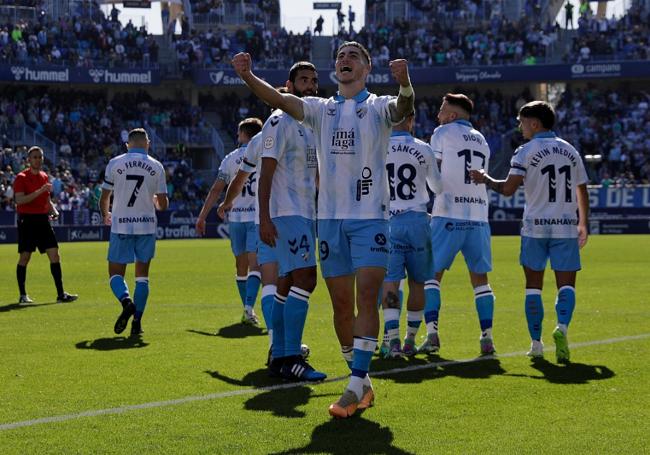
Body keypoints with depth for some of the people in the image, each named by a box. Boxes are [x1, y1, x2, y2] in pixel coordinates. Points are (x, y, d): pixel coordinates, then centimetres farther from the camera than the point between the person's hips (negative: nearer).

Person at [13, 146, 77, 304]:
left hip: (43, 220, 6)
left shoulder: (44, 177, 14)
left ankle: (61, 294, 1)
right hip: (27, 221, -6)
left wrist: (54, 211, 4)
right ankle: (22, 295, 8)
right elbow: (19, 200, -18)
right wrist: (40, 191, -23)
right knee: (24, 257, -1)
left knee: (55, 255, -1)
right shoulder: (21, 177, -6)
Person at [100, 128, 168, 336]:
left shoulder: (115, 164, 0)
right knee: (142, 276, 9)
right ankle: (137, 321, 0)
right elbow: (163, 204, 3)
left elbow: (104, 198, 4)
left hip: (121, 227, -1)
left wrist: (106, 215, 25)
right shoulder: (156, 167, 2)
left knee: (115, 274, 6)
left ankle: (126, 300, -23)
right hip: (146, 227, 1)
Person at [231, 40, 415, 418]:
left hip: (370, 218, -4)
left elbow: (403, 108, -22)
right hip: (330, 218, 4)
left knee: (367, 299, -14)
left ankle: (355, 387, -17)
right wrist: (248, 76, -20)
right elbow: (280, 100, -4)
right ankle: (364, 384, 17)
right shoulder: (321, 109, 11)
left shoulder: (378, 107, 1)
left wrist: (405, 85, -44)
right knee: (342, 305, 5)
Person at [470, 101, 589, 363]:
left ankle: (536, 342, 7)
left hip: (535, 227, -2)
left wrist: (485, 179, 6)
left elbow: (508, 189, -11)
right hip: (566, 226, 2)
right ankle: (562, 327, -25)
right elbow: (582, 192, 13)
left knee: (533, 285, 9)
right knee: (566, 284, 2)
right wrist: (583, 224, 24)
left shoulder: (526, 152, -4)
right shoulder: (570, 150, 10)